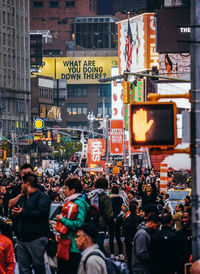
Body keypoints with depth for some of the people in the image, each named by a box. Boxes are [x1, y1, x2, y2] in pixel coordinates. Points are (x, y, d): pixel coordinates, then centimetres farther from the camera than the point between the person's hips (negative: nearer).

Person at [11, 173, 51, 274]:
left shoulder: (42, 197, -6)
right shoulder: (22, 198, 22)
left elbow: (42, 213, -22)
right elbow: (14, 212, 25)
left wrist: (23, 213, -21)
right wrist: (14, 214, -1)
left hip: (36, 238, -8)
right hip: (21, 238, 8)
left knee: (38, 265, -3)